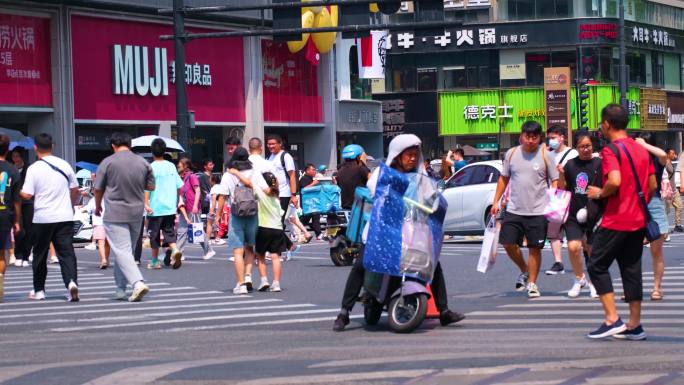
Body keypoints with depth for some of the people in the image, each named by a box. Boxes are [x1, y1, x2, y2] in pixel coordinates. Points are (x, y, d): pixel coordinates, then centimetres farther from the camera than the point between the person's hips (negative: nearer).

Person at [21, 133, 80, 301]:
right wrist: (71, 206, 28)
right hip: (65, 217, 2)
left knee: (40, 255, 12)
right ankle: (71, 282, -23)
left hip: (42, 219, -2)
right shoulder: (64, 165, 4)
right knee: (67, 252, -1)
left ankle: (38, 290, 21)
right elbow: (75, 189, 12)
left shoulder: (34, 169, -9)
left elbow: (27, 194, -11)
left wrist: (18, 192, 10)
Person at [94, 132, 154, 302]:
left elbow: (98, 189, 0)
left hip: (114, 215, -5)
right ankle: (121, 288, 21)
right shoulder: (143, 163, 3)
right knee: (126, 250, 16)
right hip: (136, 213, 5)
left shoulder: (107, 162, -7)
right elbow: (151, 186, 13)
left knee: (122, 251, -9)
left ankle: (138, 283, -25)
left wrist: (98, 206, 18)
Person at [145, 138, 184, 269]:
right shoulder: (171, 166, 6)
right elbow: (179, 186, 11)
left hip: (155, 208, -4)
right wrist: (176, 201, 22)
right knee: (169, 231, 9)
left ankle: (155, 261, 14)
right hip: (170, 207, 4)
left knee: (154, 234, 7)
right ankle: (175, 250, -18)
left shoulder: (151, 167, -9)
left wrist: (146, 203, -18)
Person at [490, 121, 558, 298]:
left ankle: (532, 283, 13)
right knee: (508, 243, 0)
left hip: (538, 211, -3)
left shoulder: (546, 155, -3)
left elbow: (555, 181, 1)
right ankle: (524, 271, 25)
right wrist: (496, 201, 11)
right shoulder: (511, 154, 6)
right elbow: (504, 178, 15)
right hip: (514, 209, 3)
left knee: (535, 248, 0)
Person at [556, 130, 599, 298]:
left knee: (592, 250, 6)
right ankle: (579, 278, 9)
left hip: (594, 214, -1)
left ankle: (593, 283, 26)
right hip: (574, 214, 2)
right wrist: (561, 174, -6)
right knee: (573, 246, -14)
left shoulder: (599, 164, -3)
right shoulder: (570, 165, 6)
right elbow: (562, 189, 11)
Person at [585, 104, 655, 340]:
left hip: (616, 221, -8)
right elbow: (652, 185, 14)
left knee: (597, 266, 2)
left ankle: (612, 319, -6)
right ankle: (634, 325, 10)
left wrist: (599, 193, -10)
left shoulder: (611, 150, -13)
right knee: (632, 270, 10)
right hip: (638, 221, 8)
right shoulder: (641, 150, 11)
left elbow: (614, 181, -28)